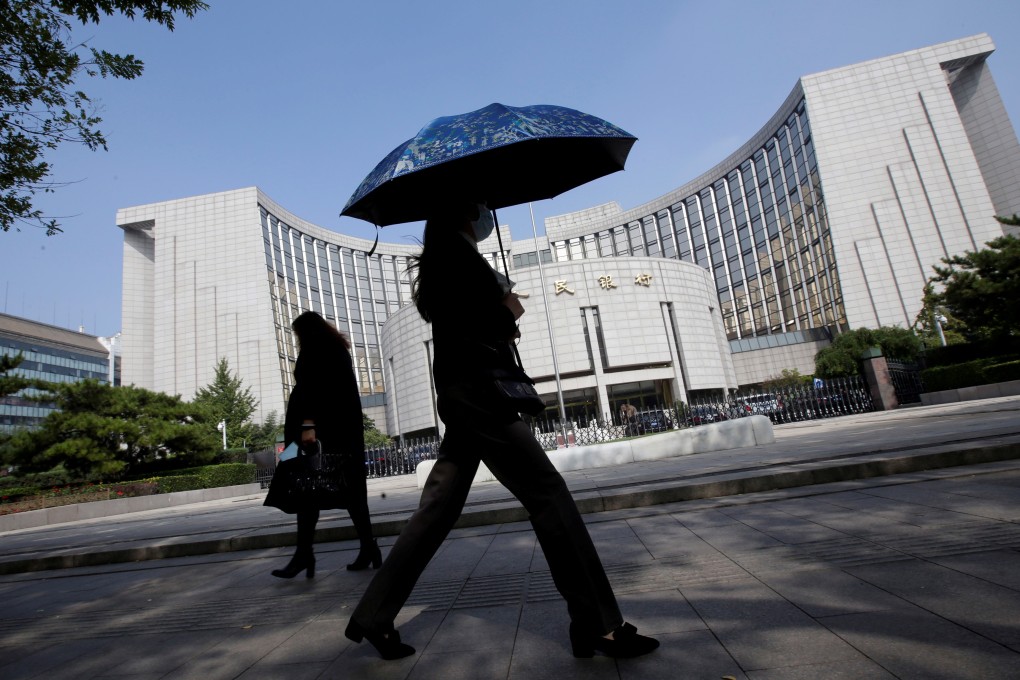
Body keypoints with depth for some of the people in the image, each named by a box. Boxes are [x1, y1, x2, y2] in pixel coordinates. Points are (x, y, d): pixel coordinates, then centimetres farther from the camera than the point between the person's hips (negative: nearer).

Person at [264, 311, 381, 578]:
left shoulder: (314, 349, 0)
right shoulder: (339, 349, 23)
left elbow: (311, 385, -14)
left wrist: (307, 424, -23)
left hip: (322, 428, -8)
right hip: (346, 428, 8)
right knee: (350, 488, 5)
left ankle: (305, 552, -7)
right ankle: (368, 547, 4)